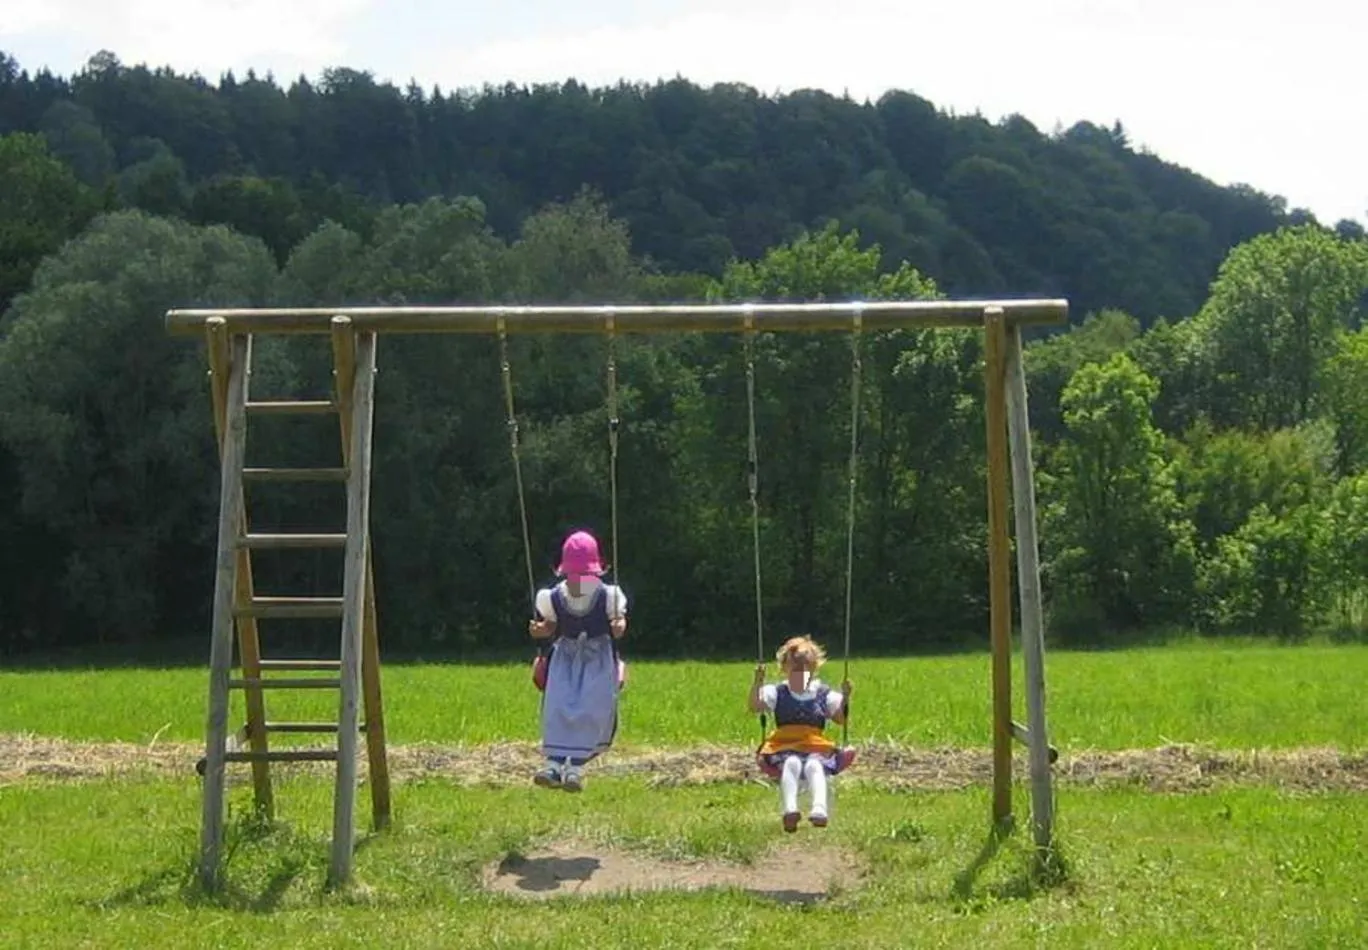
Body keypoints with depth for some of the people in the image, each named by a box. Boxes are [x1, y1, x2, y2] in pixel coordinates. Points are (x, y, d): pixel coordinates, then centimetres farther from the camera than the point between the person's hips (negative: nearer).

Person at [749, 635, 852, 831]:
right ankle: (789, 810, -56)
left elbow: (840, 719, 14)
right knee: (791, 764, -36)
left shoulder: (824, 694, 17)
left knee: (814, 765, -36)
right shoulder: (777, 692, 15)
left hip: (816, 748, 0)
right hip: (784, 747, 0)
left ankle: (819, 810, -59)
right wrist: (757, 683, -13)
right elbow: (755, 707, 1)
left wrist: (844, 698, -2)